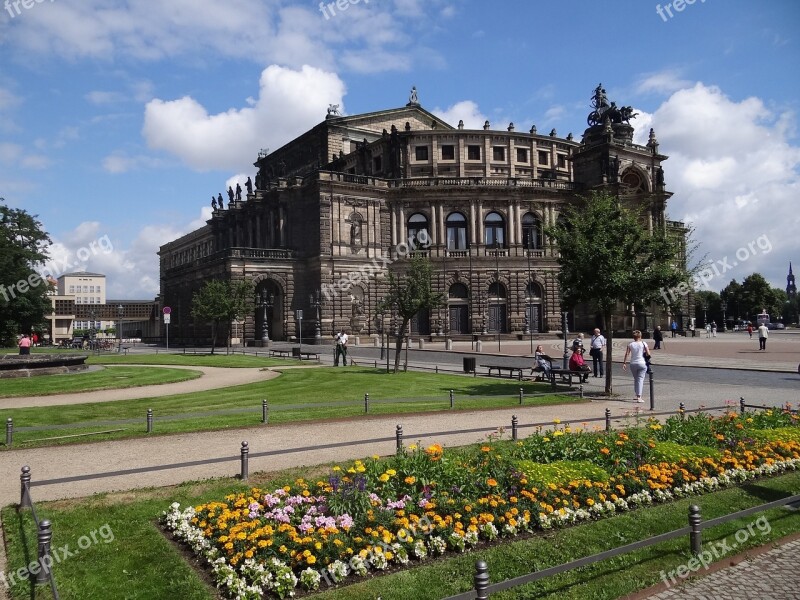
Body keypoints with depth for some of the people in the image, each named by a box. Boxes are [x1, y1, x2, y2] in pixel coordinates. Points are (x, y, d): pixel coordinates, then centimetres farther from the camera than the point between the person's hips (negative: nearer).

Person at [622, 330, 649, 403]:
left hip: (633, 364, 2)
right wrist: (644, 353, 14)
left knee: (635, 379, 18)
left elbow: (627, 354, -4)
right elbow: (648, 354, -7)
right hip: (642, 363, -2)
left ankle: (637, 395, 25)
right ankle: (639, 397, -13)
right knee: (640, 379, -4)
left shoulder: (630, 344, 0)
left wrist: (624, 363, -1)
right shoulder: (643, 344, -4)